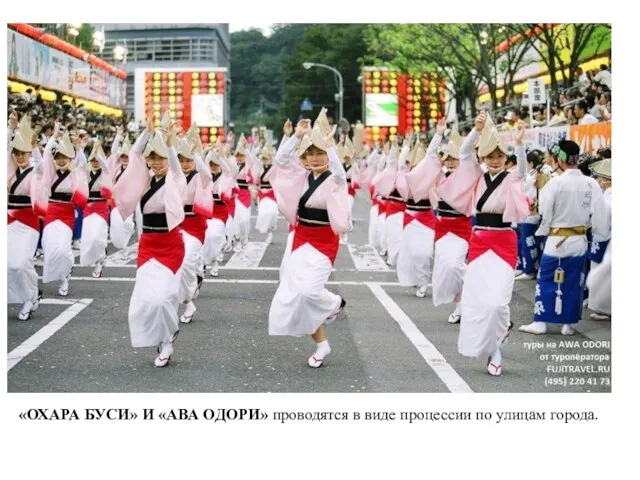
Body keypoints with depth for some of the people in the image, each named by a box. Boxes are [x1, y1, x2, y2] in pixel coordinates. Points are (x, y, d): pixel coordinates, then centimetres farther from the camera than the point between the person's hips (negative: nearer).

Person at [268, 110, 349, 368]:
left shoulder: (335, 181, -9)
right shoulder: (303, 177, 7)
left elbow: (340, 173, -31)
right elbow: (281, 159, 0)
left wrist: (329, 144, -31)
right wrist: (298, 136, -9)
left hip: (323, 242, -7)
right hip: (301, 240, 7)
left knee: (308, 290, -23)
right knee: (293, 292, 3)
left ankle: (335, 303, 14)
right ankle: (321, 344, 15)